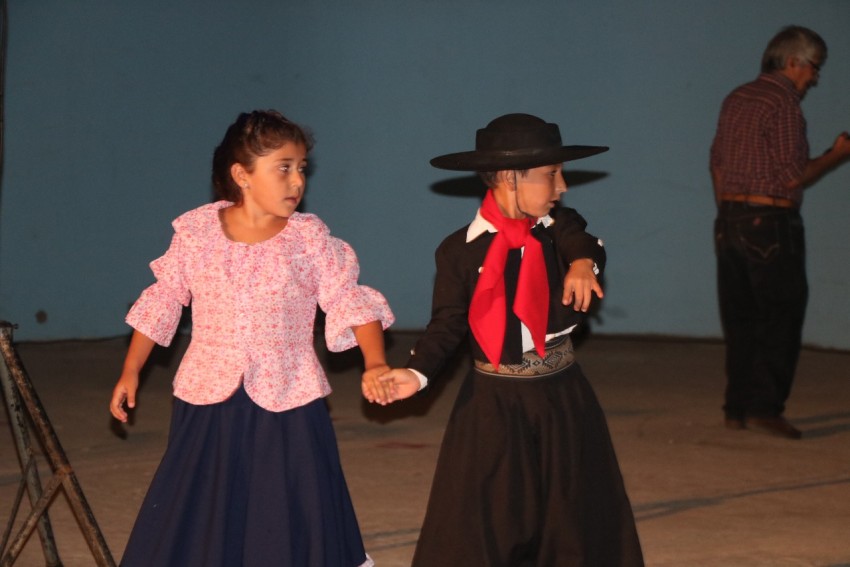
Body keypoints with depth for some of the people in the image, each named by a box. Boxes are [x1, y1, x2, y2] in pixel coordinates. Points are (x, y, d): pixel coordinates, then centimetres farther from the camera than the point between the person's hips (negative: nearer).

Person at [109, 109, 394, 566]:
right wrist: (131, 371, 10)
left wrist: (374, 363, -23)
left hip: (287, 408, -1)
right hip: (207, 404, 1)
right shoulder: (195, 233, -2)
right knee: (192, 526, 8)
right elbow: (161, 304, 8)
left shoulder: (310, 239, -5)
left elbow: (351, 302, -7)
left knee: (292, 528, 5)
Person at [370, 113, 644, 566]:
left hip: (561, 400, 3)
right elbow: (447, 325, -6)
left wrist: (583, 263, -42)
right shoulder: (459, 251, -6)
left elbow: (585, 246, -19)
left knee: (571, 523, 10)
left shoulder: (561, 229, 1)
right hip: (492, 405, -3)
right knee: (478, 527, 1)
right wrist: (418, 372, -21)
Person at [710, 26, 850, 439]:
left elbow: (717, 162, 17)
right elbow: (792, 177, -15)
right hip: (770, 222, -8)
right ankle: (764, 407, -5)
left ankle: (737, 409, 13)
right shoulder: (783, 104, -13)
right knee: (781, 318, -1)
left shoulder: (736, 99, 13)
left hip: (729, 220, 8)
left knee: (739, 320, 11)